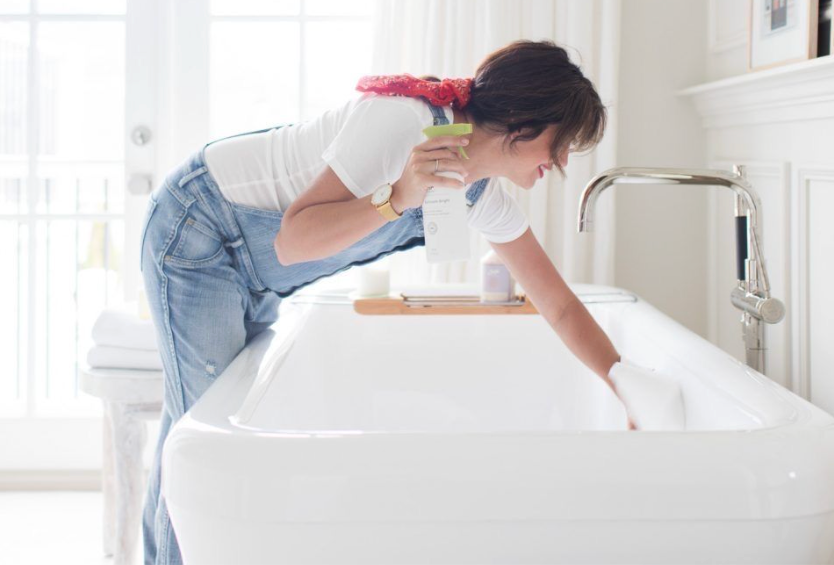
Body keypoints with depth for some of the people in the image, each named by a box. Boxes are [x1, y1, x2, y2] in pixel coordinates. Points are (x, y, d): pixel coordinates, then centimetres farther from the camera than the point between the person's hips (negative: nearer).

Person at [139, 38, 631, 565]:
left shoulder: (487, 199, -4)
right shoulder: (403, 121, -30)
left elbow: (561, 307, 0)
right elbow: (291, 241, -28)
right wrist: (397, 199, -40)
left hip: (253, 274, 8)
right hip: (198, 230, -8)